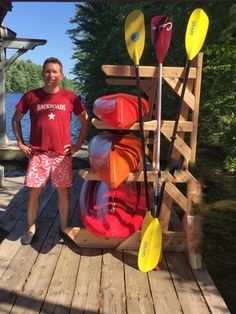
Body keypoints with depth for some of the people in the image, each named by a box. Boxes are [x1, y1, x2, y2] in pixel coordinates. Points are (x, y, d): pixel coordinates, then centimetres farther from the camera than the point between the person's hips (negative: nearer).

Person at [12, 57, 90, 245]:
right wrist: (20, 143, 5)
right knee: (34, 191, 4)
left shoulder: (70, 97, 0)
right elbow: (16, 119, 12)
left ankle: (64, 227, 23)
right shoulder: (31, 96, 1)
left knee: (63, 191, 6)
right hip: (37, 154, 0)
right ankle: (31, 227, 21)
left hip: (62, 154, 0)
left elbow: (86, 120, 9)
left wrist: (78, 144, 3)